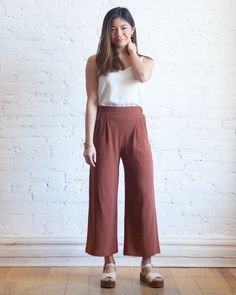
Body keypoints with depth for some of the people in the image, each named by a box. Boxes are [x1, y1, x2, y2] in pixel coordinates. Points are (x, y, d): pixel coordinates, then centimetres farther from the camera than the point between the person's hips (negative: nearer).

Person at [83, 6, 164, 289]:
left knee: (143, 193, -1)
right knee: (104, 194, 0)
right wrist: (89, 141, -7)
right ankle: (109, 263, 13)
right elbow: (92, 102, 0)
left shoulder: (145, 59, 11)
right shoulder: (95, 61, 6)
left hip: (135, 126, 1)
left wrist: (131, 50, 3)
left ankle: (146, 264, 9)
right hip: (106, 127, -1)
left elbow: (143, 76, -14)